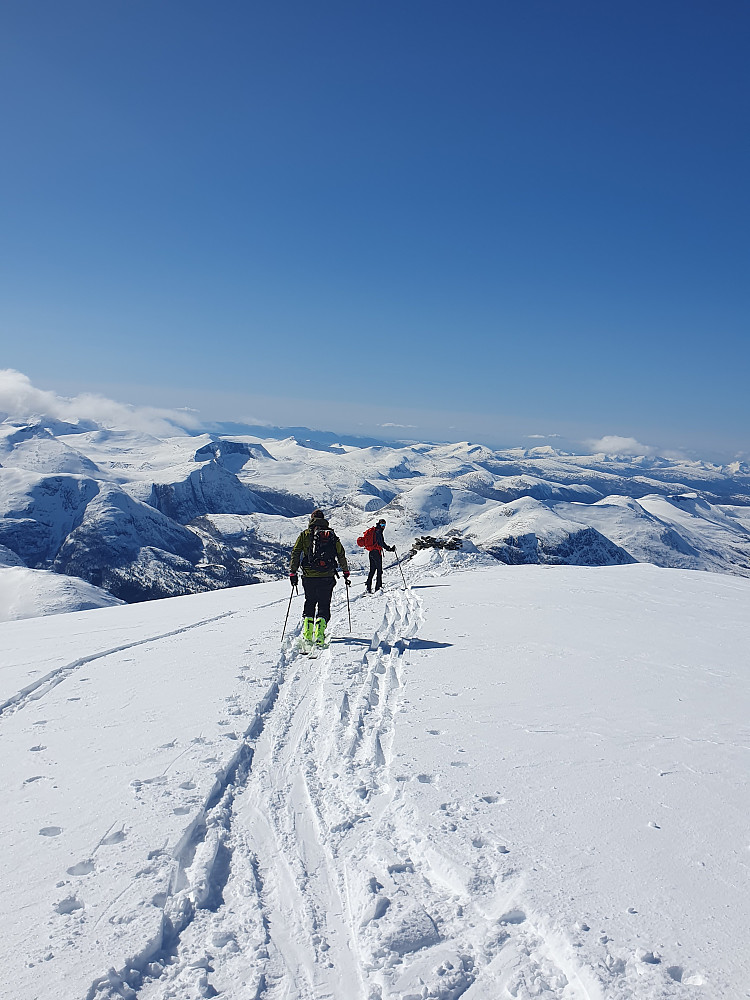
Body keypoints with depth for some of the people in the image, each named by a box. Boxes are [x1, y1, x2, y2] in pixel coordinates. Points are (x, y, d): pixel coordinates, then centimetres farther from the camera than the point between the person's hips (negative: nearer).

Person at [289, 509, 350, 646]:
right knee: (324, 605, 8)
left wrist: (293, 573, 4)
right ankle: (319, 635, -8)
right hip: (327, 578, 0)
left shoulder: (305, 534, 4)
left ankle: (307, 634, 13)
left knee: (309, 603, 18)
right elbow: (341, 555, 11)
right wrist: (346, 572, 21)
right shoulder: (332, 535, 8)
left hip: (309, 577, 0)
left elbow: (295, 553, -1)